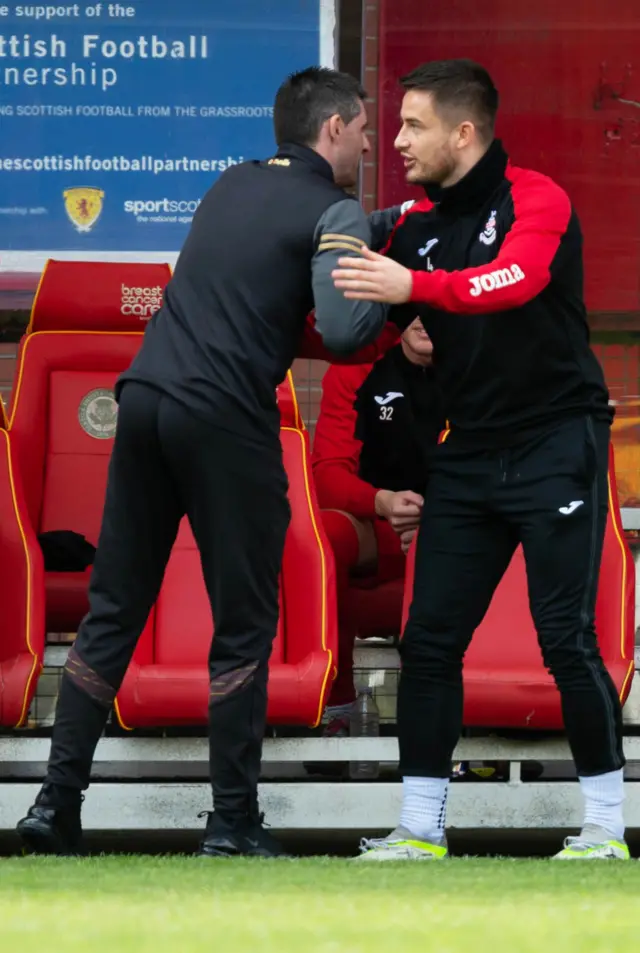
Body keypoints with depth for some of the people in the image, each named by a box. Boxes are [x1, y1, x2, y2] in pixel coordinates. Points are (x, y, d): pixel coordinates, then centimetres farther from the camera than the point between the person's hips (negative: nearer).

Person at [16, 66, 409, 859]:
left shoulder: (233, 185, 20)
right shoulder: (330, 211, -2)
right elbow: (342, 333, -16)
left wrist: (396, 219, 33)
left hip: (145, 399, 7)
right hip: (225, 422, -6)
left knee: (112, 613, 9)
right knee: (242, 629, 3)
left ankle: (57, 802, 5)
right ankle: (232, 824, 4)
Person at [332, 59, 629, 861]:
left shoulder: (535, 201, -12)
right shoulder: (416, 227, 7)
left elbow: (519, 278, -34)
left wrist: (415, 286, -47)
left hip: (557, 446, -6)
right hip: (468, 456, 6)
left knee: (566, 638, -7)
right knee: (429, 641, 2)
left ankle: (606, 828, 4)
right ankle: (419, 830, 10)